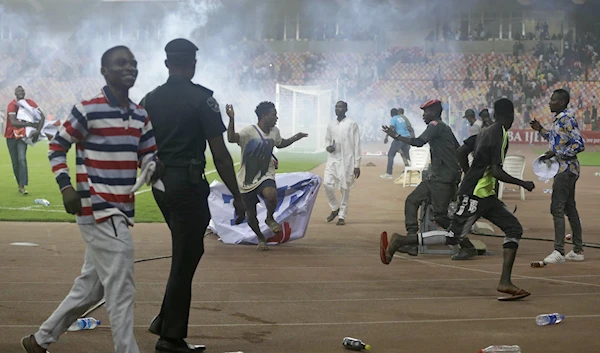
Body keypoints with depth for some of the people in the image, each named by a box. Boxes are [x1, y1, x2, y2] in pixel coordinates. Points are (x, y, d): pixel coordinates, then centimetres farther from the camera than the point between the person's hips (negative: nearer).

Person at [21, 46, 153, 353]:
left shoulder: (140, 116, 11)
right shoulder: (88, 111, -9)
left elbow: (148, 155, 14)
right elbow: (57, 147, -2)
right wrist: (66, 186, -13)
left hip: (122, 211, 8)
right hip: (97, 209, -8)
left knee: (90, 287, 16)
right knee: (121, 289, -10)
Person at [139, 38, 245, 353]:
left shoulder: (149, 100, 7)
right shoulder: (201, 98, -10)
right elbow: (220, 154, -12)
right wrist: (237, 196, -8)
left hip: (160, 185, 7)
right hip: (188, 184, -7)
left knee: (186, 251, 22)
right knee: (185, 258, 1)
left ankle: (165, 319, 19)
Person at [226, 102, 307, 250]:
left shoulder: (274, 132, 2)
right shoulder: (249, 131, -18)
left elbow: (280, 143, 26)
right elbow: (231, 138, -37)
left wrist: (296, 137, 14)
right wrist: (232, 119, -50)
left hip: (266, 176, 3)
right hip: (247, 180, -3)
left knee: (271, 194, -33)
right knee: (251, 216, 5)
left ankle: (270, 218, -3)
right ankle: (261, 238, 34)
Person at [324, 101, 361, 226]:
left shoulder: (352, 124, -5)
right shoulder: (331, 124, 9)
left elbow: (357, 145, -5)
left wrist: (357, 165, -8)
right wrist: (328, 147, -3)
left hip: (347, 160, -4)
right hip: (332, 159, 4)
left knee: (345, 188, 0)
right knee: (327, 184, -6)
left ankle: (342, 216, 10)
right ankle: (335, 208, 17)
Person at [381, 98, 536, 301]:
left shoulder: (484, 133, 13)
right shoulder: (501, 135, -13)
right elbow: (496, 171, -20)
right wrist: (522, 183, -11)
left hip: (485, 195, 10)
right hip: (475, 195, -10)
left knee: (514, 228, 6)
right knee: (454, 237, -10)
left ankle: (505, 282, 0)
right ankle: (400, 241, -3)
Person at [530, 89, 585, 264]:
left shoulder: (567, 119, -16)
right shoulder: (558, 119, 14)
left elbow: (579, 144, -21)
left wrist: (555, 154, -22)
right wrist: (541, 130, 17)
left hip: (566, 169, -11)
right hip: (565, 169, 11)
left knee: (557, 209, -12)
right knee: (570, 208, 14)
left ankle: (559, 252, -14)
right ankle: (578, 250, 20)